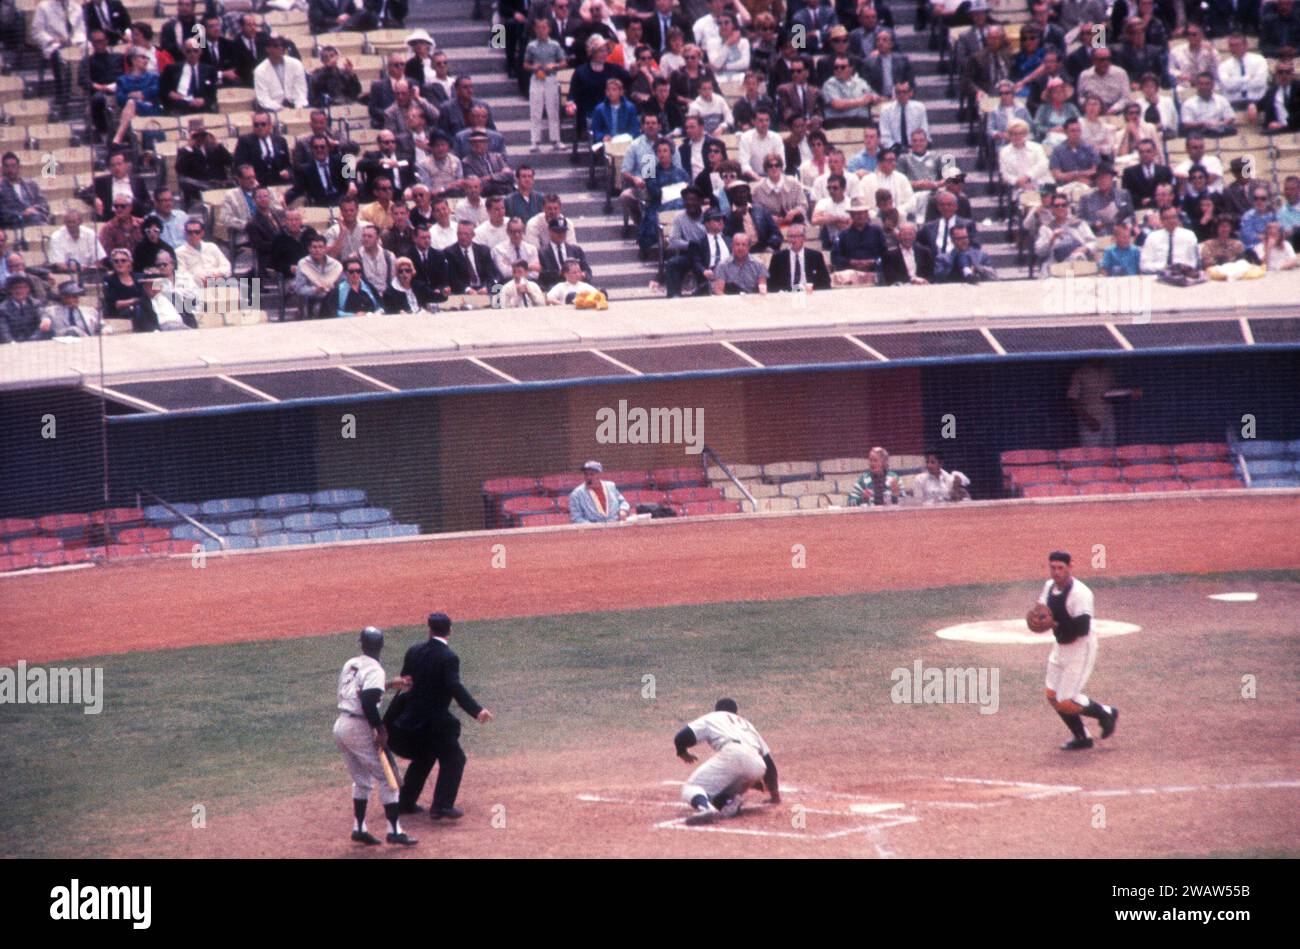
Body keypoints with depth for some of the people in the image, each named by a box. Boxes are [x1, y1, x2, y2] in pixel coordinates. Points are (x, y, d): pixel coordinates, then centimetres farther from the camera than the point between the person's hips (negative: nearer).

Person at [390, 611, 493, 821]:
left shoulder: (414, 652, 4)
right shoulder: (448, 658, -16)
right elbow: (456, 688, -27)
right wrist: (477, 710, -33)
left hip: (411, 717, 7)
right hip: (435, 721, -7)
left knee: (423, 757, 25)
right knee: (453, 760, 3)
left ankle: (405, 802, 27)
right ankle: (442, 806, -7)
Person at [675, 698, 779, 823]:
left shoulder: (712, 718, 29)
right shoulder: (748, 725, 41)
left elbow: (681, 738, 17)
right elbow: (769, 762, 36)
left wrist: (683, 753, 40)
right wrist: (775, 794, 45)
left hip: (731, 755, -4)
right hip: (757, 767, 4)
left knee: (691, 788, -4)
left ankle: (705, 808, -38)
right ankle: (730, 801, -10)